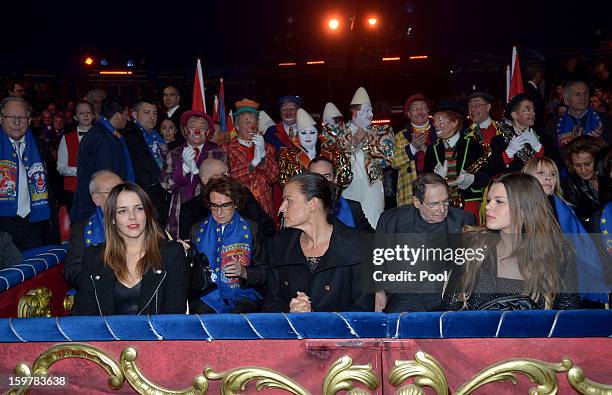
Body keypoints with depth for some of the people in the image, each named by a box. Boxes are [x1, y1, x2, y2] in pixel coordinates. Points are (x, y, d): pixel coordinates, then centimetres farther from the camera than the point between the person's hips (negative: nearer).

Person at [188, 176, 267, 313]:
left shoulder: (251, 229, 7)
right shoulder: (198, 230, 14)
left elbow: (264, 272, 3)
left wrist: (244, 272, -16)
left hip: (242, 297, -2)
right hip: (205, 298, 2)